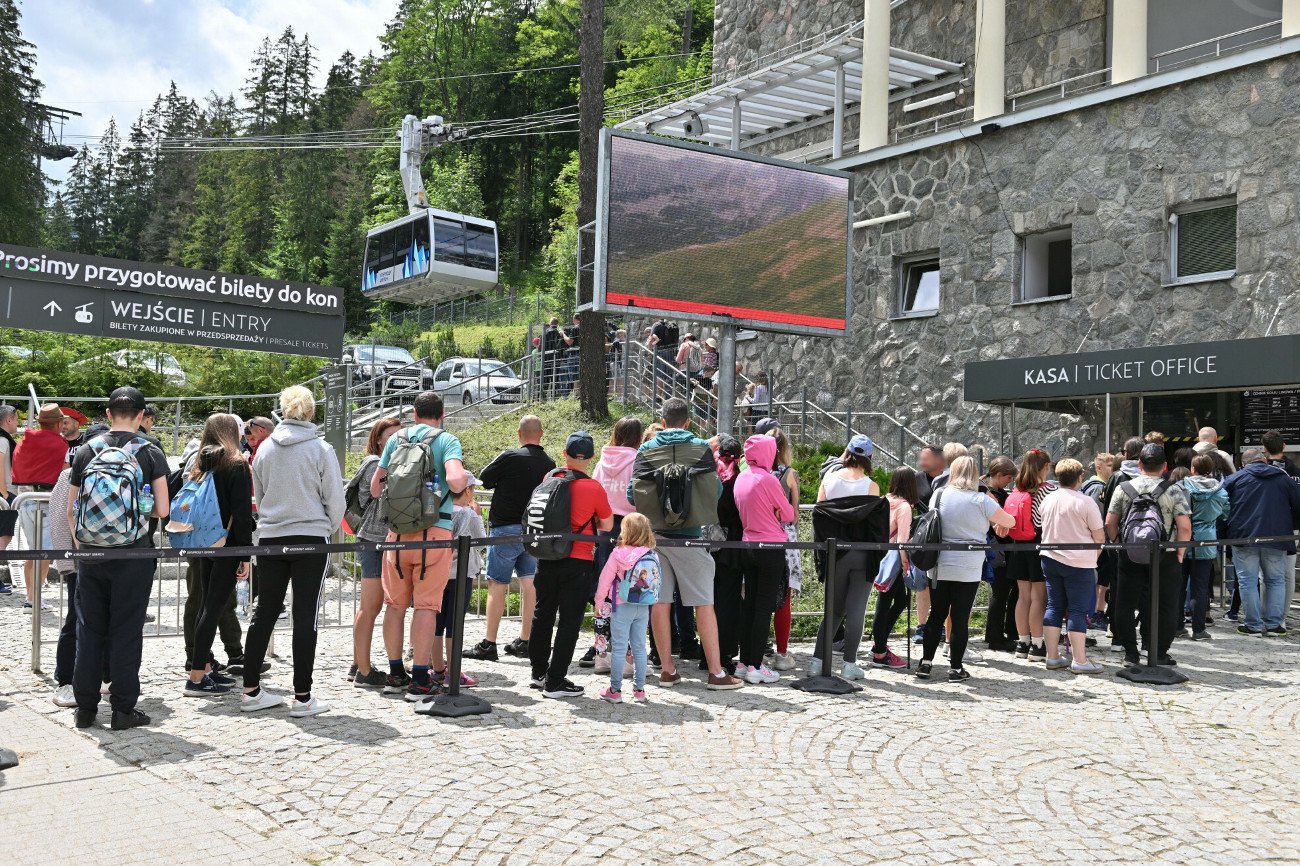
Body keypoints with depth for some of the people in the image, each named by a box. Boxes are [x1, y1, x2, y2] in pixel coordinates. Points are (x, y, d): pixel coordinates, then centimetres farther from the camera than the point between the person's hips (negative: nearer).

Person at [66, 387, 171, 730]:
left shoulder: (86, 451, 3)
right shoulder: (150, 454, -5)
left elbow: (71, 510, 5)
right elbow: (162, 510, -8)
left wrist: (79, 543, 17)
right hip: (133, 555, -3)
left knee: (89, 629, 11)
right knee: (126, 631, 3)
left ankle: (85, 707, 17)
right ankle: (123, 708, 7)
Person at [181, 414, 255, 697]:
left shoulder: (200, 465, 10)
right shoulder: (237, 465, -10)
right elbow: (242, 512, -14)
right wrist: (246, 554, -12)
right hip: (227, 546, -7)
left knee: (207, 607, 14)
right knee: (214, 609, -6)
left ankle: (204, 670, 19)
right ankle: (197, 677, -6)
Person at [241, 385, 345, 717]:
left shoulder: (264, 448, 4)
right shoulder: (320, 449, -9)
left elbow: (259, 496, 14)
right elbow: (335, 499, -4)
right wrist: (328, 528, 14)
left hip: (270, 538, 4)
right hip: (311, 538, -4)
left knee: (264, 612, 11)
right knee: (305, 616, 0)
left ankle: (251, 691, 17)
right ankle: (302, 697, 2)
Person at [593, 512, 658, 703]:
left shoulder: (618, 554, -13)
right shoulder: (653, 556, -2)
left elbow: (605, 580, -7)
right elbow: (655, 582, 6)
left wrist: (599, 602, 5)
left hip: (622, 607, -4)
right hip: (643, 608, 4)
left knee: (618, 649, 2)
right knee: (639, 648, 11)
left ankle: (615, 690, 6)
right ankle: (639, 689, 15)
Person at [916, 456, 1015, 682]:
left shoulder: (939, 495, 1)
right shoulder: (981, 501, -9)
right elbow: (1010, 522, 1)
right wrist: (998, 521, 24)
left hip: (939, 568, 3)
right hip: (968, 570, -3)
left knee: (937, 615, 13)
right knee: (961, 618, 4)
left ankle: (926, 663, 14)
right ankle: (955, 668, 8)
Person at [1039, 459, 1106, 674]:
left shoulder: (1047, 499, 3)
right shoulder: (1085, 502, -13)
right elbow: (1099, 537, -8)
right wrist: (1094, 555, 9)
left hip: (1050, 559, 6)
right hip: (1079, 563, -6)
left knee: (1054, 606, 11)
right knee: (1078, 610, -1)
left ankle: (1052, 657, 14)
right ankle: (1079, 660, 1)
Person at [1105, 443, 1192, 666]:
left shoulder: (1123, 489, 0)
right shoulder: (1173, 491, -6)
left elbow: (1110, 524, -1)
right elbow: (1185, 527, -11)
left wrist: (1120, 546, 10)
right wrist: (1180, 554, 0)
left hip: (1130, 556, 2)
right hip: (1165, 557, -2)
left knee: (1125, 605, 11)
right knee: (1165, 606, 9)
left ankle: (1130, 653, 13)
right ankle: (1159, 653, 11)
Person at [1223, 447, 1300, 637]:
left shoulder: (1234, 478, 3)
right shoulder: (1284, 478, 9)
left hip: (1244, 536, -2)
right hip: (1276, 538, 2)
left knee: (1248, 581, 4)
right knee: (1276, 580, 13)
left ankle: (1254, 625, 4)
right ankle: (1274, 624, 10)